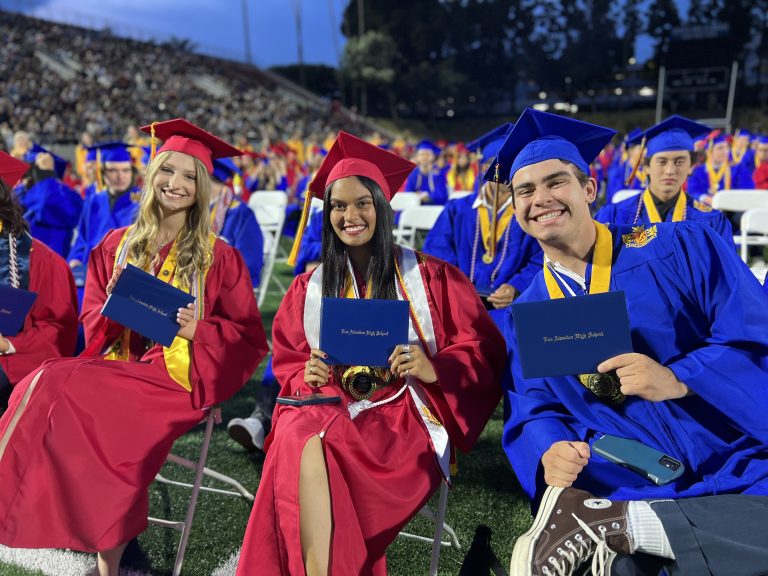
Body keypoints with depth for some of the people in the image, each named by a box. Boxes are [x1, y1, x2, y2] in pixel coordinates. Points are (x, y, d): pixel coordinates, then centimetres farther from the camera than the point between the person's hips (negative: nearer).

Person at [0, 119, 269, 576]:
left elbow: (250, 338, 1)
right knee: (49, 382, -25)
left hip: (175, 375, -5)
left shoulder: (219, 256, 1)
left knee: (55, 388, -25)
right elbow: (92, 320, 15)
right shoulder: (117, 245, 12)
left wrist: (198, 329, -16)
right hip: (118, 363, 5)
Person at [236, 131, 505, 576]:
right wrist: (309, 377, -8)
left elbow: (485, 351, 2)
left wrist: (434, 368, -17)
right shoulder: (309, 288, 13)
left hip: (405, 420, -3)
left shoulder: (431, 277, 4)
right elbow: (287, 363, 16)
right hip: (329, 408, 3)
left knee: (314, 439, -31)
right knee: (299, 436, -32)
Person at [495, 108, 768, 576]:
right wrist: (550, 451, -18)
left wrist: (677, 380, -23)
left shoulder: (683, 249, -1)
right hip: (625, 485, -1)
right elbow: (533, 412, 5)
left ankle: (615, 523, -19)